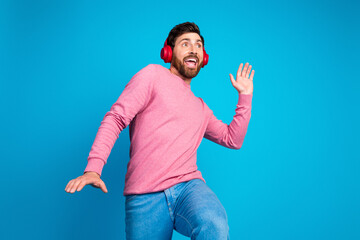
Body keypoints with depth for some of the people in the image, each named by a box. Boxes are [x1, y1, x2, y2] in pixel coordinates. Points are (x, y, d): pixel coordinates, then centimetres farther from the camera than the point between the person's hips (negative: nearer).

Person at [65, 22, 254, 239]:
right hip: (145, 196, -2)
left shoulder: (200, 107, 27)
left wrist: (245, 95, 26)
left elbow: (232, 139, 31)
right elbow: (116, 117, -3)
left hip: (189, 187, 3)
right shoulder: (153, 75, 8)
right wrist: (94, 167, -16)